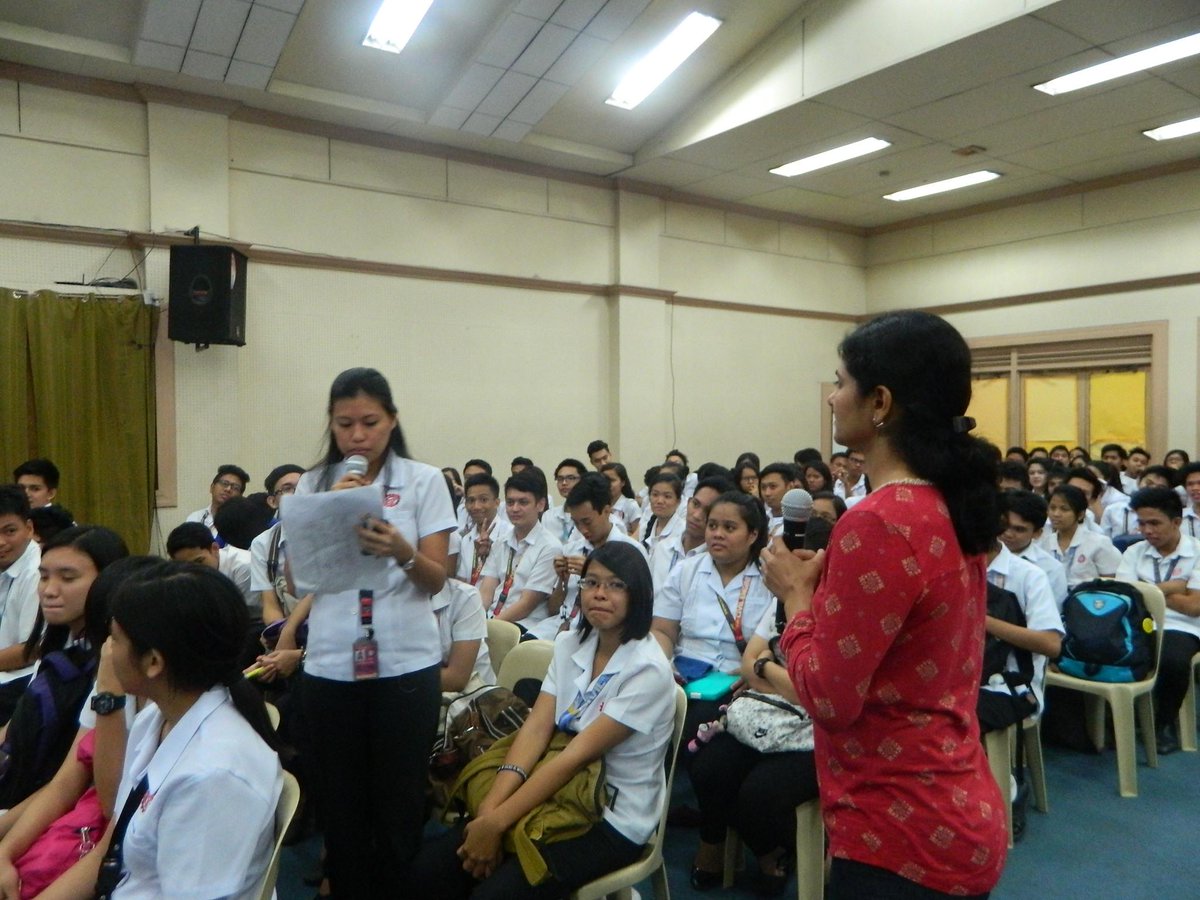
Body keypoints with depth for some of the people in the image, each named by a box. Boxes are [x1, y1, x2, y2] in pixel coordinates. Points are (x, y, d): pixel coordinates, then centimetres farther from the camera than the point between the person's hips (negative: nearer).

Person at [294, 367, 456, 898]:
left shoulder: (424, 481, -2)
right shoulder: (312, 485, 6)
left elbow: (437, 580, -4)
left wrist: (402, 551, -26)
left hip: (406, 665, -2)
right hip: (329, 666, 2)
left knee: (399, 805, 7)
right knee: (340, 803, 11)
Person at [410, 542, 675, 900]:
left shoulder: (648, 670, -17)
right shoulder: (570, 645, 4)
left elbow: (578, 754, -22)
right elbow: (535, 728, -5)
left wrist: (496, 823, -23)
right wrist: (489, 809, -18)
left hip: (614, 821, -5)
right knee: (429, 868, -11)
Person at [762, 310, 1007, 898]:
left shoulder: (878, 522, -26)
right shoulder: (951, 508, 3)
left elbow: (829, 698, -21)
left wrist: (797, 594, -8)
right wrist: (827, 581, 8)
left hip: (903, 836, -9)